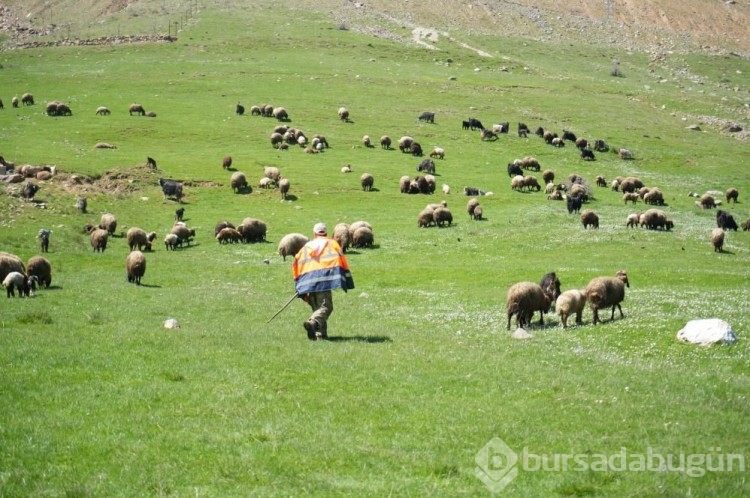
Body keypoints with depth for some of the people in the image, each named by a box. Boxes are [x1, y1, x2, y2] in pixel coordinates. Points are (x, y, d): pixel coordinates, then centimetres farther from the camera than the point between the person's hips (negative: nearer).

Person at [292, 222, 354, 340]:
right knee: (326, 306, -12)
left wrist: (298, 284, 20)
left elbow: (296, 263, 16)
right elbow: (341, 260, 4)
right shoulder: (332, 243, 18)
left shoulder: (306, 247, 25)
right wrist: (348, 278, 3)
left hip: (308, 280, 4)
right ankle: (312, 322, -38)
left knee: (317, 308, 15)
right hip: (324, 278, -4)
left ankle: (320, 334, 4)